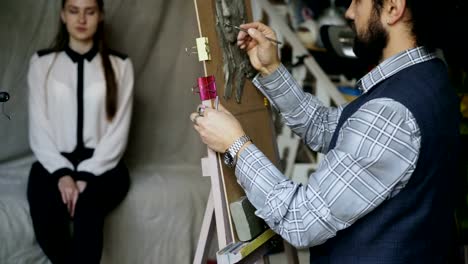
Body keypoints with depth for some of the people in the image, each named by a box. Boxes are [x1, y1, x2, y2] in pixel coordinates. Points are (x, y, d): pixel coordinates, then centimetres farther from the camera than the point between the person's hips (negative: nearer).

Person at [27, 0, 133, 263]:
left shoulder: (120, 65, 5)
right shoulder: (42, 63, 7)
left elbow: (119, 130, -2)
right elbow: (38, 127, 1)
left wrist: (86, 175, -15)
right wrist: (62, 173, -15)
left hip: (102, 165, -1)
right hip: (55, 162, 1)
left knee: (87, 207, -35)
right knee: (44, 214, -31)